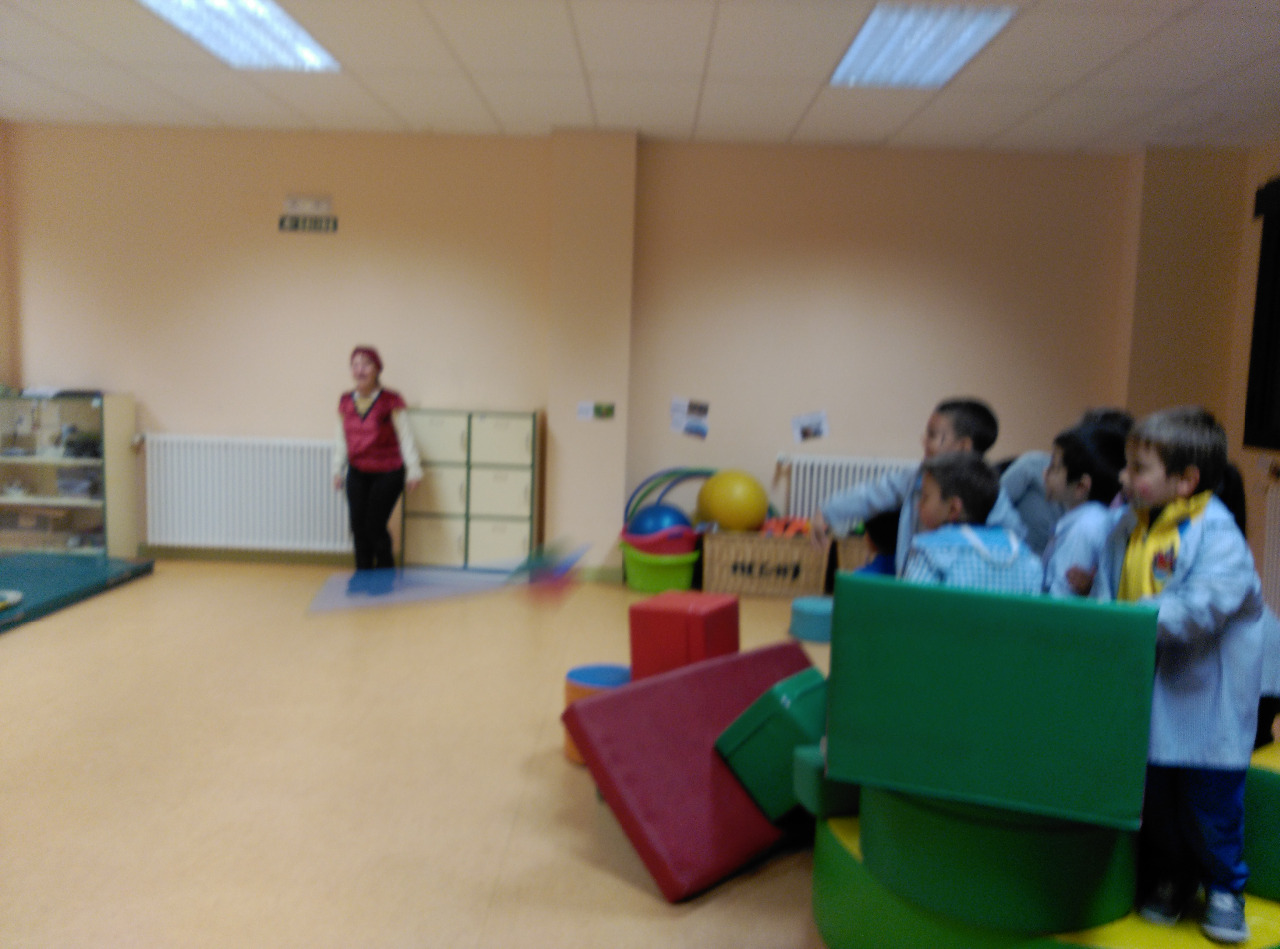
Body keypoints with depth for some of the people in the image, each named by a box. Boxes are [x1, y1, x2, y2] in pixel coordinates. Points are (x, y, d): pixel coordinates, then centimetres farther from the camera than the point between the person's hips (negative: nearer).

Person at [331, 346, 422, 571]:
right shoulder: (346, 402, 3)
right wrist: (338, 470, 13)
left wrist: (413, 470, -9)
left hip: (387, 474, -4)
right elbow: (341, 439, 13)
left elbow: (405, 436, -8)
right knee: (359, 528, 3)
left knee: (375, 527, -6)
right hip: (357, 474, 5)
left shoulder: (390, 400, -11)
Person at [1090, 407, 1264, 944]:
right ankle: (1170, 880, 37)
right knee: (1153, 796, 17)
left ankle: (1225, 890, 31)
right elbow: (1105, 593, 9)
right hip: (1141, 693, 6)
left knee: (1209, 800, 7)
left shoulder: (1217, 534, -17)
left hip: (1204, 703, -6)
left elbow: (1200, 610, -27)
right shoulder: (1127, 526, 3)